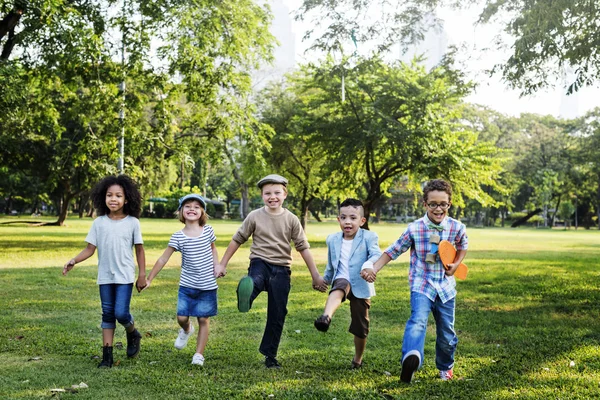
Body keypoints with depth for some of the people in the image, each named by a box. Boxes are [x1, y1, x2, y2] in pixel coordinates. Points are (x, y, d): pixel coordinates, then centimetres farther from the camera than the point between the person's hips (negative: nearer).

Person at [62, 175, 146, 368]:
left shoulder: (132, 222, -5)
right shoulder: (98, 222, -1)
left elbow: (139, 250, 2)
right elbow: (90, 249, -1)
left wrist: (142, 275, 0)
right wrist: (73, 261, -18)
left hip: (125, 276, -3)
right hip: (105, 276, 3)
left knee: (121, 313, -11)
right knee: (107, 315, 9)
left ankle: (132, 334, 22)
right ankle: (107, 355, 15)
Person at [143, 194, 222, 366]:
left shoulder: (208, 231, -3)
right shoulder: (178, 237, -6)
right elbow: (163, 259, -2)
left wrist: (217, 266, 2)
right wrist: (149, 279, -1)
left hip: (208, 286, 0)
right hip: (187, 285, 0)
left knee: (203, 319, 4)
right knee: (182, 317, -1)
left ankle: (199, 354, 15)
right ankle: (186, 330, 36)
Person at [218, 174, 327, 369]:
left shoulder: (291, 219, 0)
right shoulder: (255, 217, -2)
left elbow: (303, 248, 4)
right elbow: (237, 240, 7)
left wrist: (316, 276, 4)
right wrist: (222, 264, 8)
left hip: (281, 270, 0)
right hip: (260, 263, 0)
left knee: (277, 314, 4)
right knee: (255, 282, -38)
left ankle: (270, 355, 16)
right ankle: (245, 295, -67)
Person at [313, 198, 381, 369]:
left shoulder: (369, 237, -4)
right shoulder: (333, 239, 8)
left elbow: (376, 255, -22)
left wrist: (368, 266, -43)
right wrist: (324, 280, 33)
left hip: (361, 286, -1)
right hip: (342, 280, 1)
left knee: (360, 326, 7)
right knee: (339, 288, -38)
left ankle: (358, 358, 32)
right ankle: (326, 317, -66)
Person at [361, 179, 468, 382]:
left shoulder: (457, 228, -5)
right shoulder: (414, 229, -10)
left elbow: (463, 247, 17)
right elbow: (393, 251, -1)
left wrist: (456, 264, 0)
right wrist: (374, 269, -9)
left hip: (445, 285, 3)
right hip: (421, 283, -3)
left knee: (447, 333, 12)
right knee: (418, 320, -29)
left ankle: (445, 367, 38)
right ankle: (411, 358, -53)